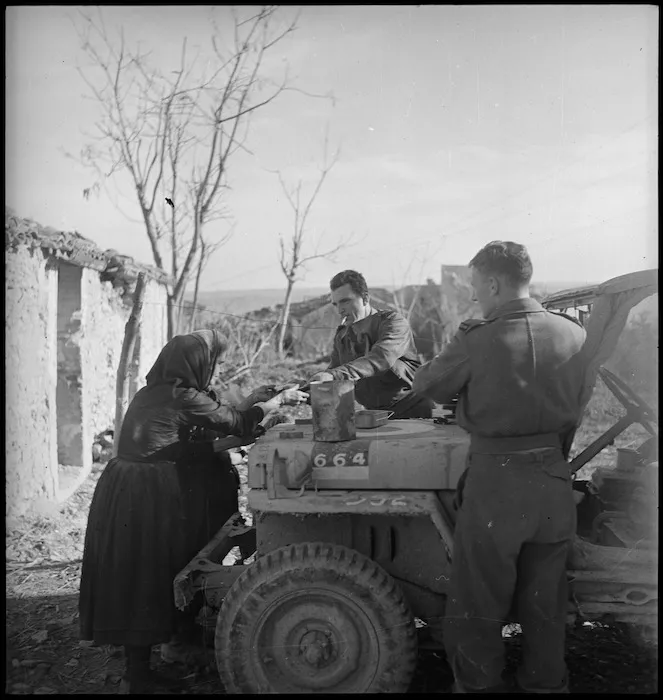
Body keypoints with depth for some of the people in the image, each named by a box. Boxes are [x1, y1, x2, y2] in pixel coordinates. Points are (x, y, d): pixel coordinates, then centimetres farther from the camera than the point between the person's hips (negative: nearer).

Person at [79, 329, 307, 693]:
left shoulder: (150, 393, 15)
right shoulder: (184, 397, -10)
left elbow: (215, 419, 17)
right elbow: (238, 424, -6)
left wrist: (253, 404, 20)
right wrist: (280, 399, 7)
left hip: (120, 492, 9)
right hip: (150, 498, -9)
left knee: (127, 575, 16)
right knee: (148, 578, 1)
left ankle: (135, 667, 29)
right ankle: (139, 676, 11)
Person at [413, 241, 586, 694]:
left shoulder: (478, 340, -15)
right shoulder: (574, 334, -3)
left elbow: (426, 386, -2)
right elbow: (575, 405, 6)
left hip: (496, 479, -5)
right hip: (554, 478, 5)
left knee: (478, 607, 13)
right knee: (545, 606, 21)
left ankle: (479, 685, 25)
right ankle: (547, 683, 35)